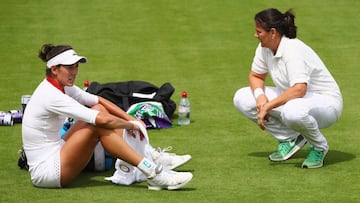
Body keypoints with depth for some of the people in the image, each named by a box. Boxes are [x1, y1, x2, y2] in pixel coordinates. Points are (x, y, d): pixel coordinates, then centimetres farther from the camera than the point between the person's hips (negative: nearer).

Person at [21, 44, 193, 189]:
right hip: (46, 173, -10)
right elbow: (103, 120, -28)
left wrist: (130, 119, 0)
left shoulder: (61, 86, 6)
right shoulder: (51, 96, -23)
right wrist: (132, 125, -12)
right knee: (98, 125, -22)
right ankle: (153, 173, -22)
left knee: (99, 110, 3)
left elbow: (99, 100, 13)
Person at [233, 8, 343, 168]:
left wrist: (268, 106, -35)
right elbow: (255, 75, 12)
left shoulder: (293, 50, -28)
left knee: (292, 111, -44)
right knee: (241, 98, -1)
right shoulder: (264, 47, -3)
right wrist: (260, 95, -11)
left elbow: (299, 89, -38)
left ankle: (319, 146, -10)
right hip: (291, 99, 9)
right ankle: (290, 139, 4)